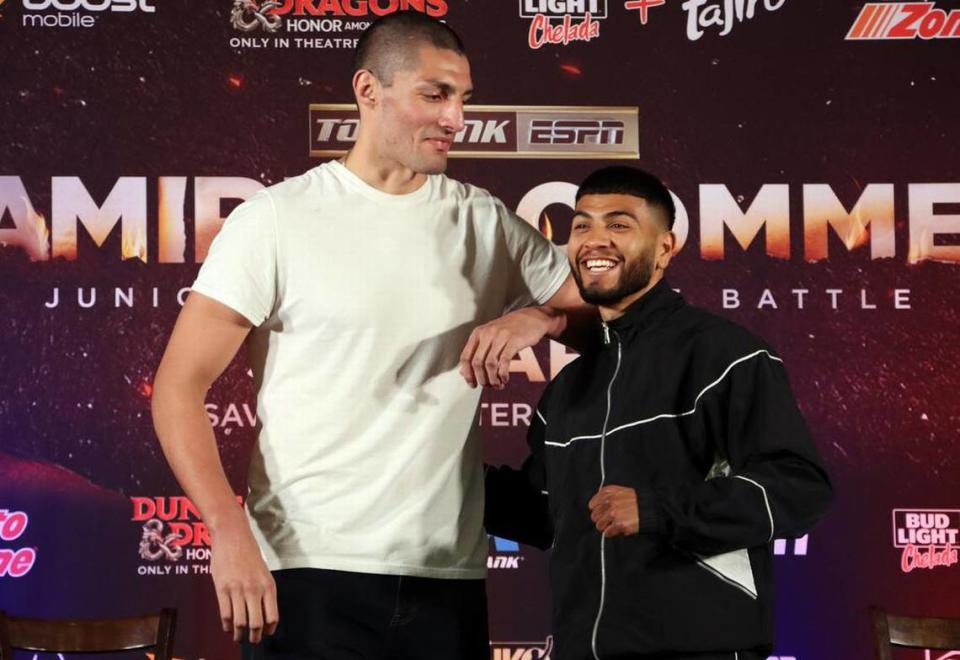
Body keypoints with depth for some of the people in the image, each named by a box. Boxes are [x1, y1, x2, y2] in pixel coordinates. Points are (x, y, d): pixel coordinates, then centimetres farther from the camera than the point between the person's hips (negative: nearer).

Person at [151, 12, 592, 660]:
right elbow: (180, 388, -4)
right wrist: (230, 534, -17)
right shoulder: (277, 218, -2)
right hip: (309, 574, -3)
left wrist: (539, 319, -8)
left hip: (449, 579, 4)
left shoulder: (486, 222, 8)